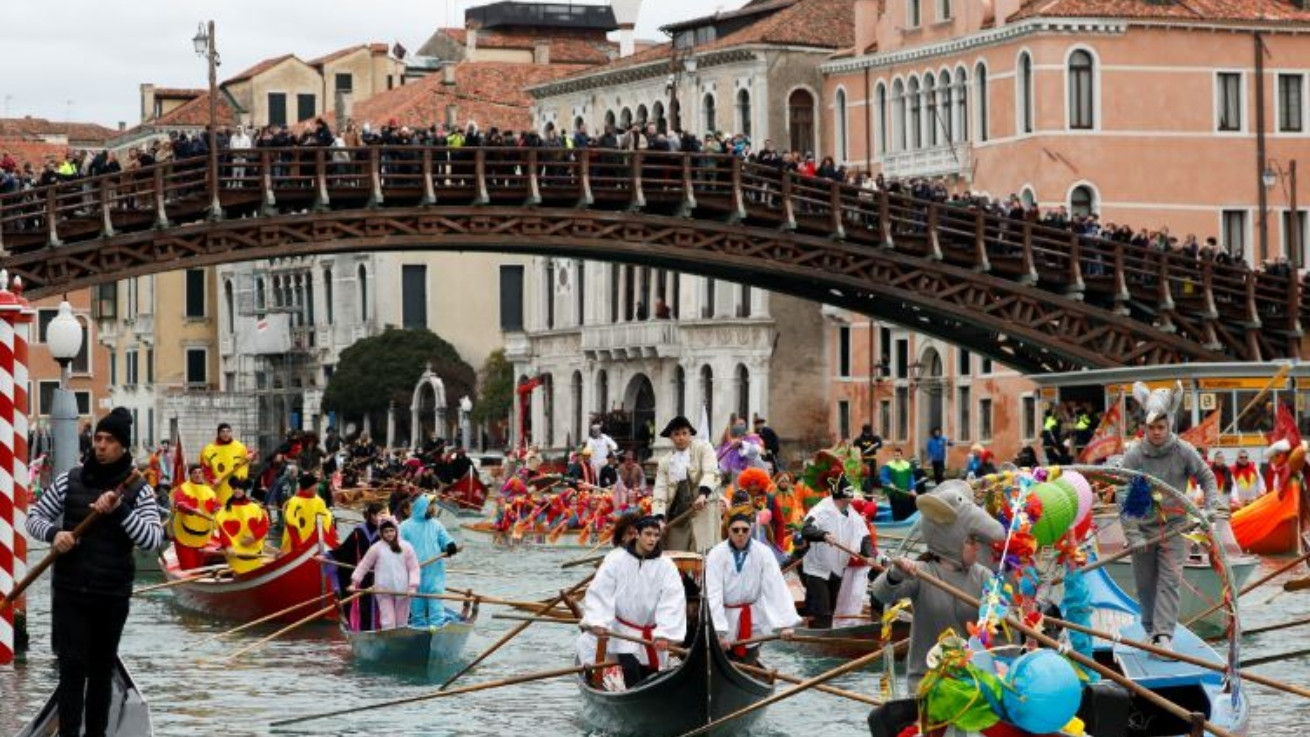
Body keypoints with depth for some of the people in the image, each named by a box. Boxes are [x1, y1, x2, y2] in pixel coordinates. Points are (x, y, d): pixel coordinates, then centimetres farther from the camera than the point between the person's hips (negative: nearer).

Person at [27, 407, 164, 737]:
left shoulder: (138, 489, -1)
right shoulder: (70, 480, 2)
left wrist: (120, 509, -25)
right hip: (70, 591, 0)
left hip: (113, 595, 1)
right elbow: (35, 518, 9)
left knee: (102, 669, 11)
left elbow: (153, 539, -12)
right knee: (73, 667, -6)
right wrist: (54, 533, -13)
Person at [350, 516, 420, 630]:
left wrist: (413, 586, -8)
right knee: (388, 622, -8)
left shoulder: (406, 547, 1)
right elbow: (363, 566, 4)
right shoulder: (376, 548, 0)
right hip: (383, 591, -2)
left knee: (401, 623, 10)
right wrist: (354, 583, -2)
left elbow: (413, 568, 2)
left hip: (402, 591, 2)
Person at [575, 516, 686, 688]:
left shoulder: (666, 565, -7)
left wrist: (664, 634, -24)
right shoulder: (616, 559, -9)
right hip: (623, 630, -2)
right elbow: (599, 593, -12)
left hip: (651, 634, 2)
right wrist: (598, 622, -25)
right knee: (630, 667, -20)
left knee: (650, 675, 6)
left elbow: (673, 602, -14)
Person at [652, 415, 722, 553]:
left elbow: (711, 473, -11)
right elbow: (659, 493, 6)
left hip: (703, 511, -4)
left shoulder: (703, 448, 5)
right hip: (677, 517, 4)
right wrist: (660, 518, -10)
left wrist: (703, 494, -29)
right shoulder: (665, 462, 14)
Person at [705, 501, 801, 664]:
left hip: (752, 621, 1)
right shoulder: (716, 555, -15)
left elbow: (777, 588, -17)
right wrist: (720, 631, -25)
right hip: (725, 617, -1)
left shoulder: (763, 553, -13)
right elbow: (713, 595, -18)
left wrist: (785, 623, -25)